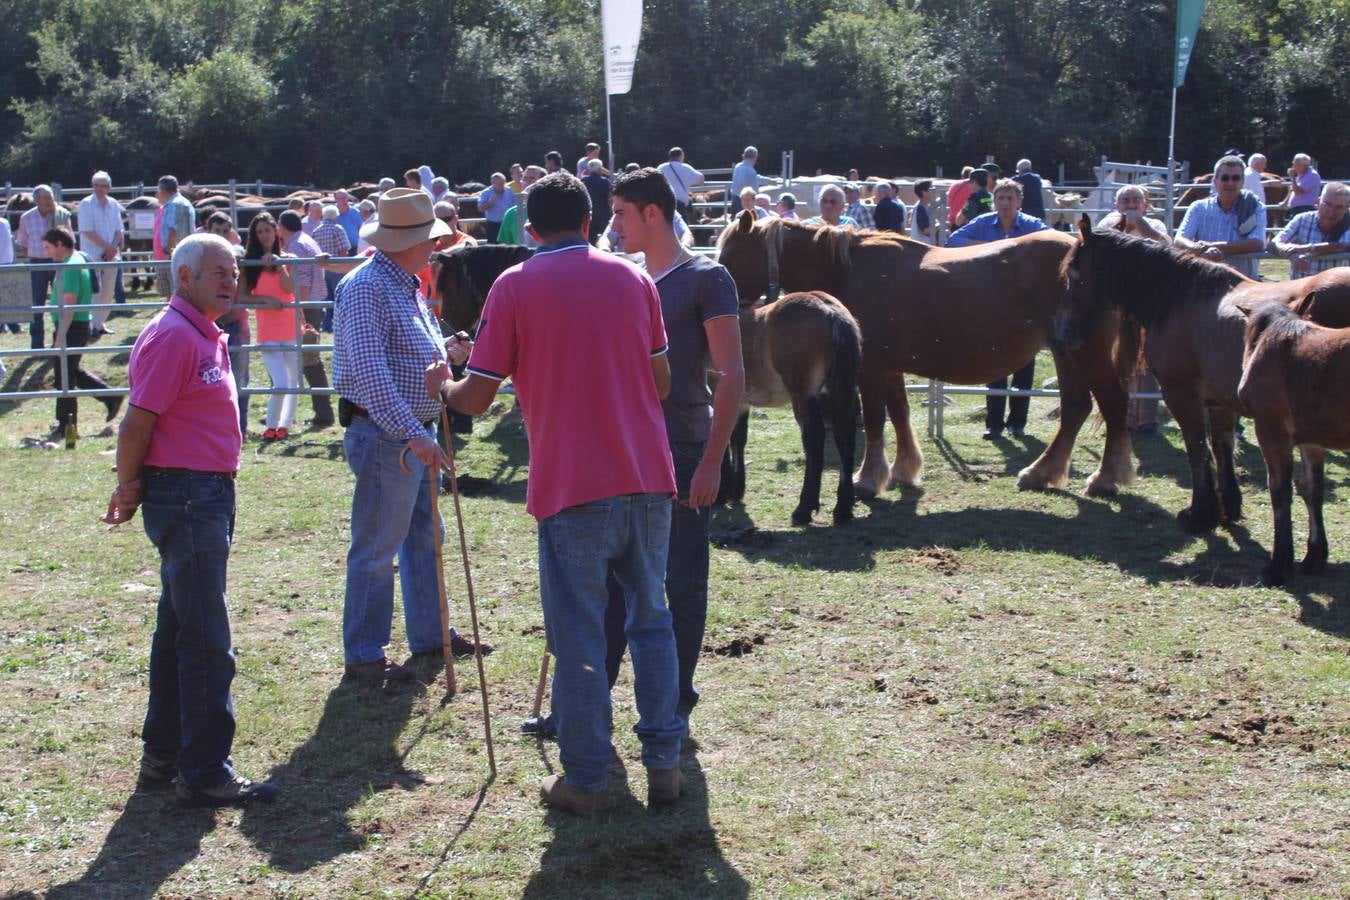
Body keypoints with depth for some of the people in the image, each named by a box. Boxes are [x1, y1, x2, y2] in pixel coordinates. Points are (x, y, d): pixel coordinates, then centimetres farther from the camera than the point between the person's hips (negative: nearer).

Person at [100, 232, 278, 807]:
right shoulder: (171, 336, -17)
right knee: (206, 644, -7)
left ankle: (164, 755, 27)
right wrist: (130, 489, -7)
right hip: (186, 496, -10)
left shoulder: (206, 336, 15)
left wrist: (136, 488, 18)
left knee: (179, 631, 17)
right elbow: (137, 422, -18)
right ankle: (205, 775, -1)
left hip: (207, 495, 10)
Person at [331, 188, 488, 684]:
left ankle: (430, 634, 31)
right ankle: (363, 654, 7)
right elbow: (369, 371, -28)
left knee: (424, 538, 18)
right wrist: (412, 434, -33)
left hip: (417, 431, 10)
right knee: (376, 550, -2)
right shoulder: (366, 288, -18)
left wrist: (445, 352, 8)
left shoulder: (408, 286, 14)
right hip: (384, 435, -10)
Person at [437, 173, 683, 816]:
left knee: (578, 637, 4)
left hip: (570, 486, -4)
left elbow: (477, 397, -3)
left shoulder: (514, 287, -3)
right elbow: (661, 382, 13)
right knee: (651, 622, 15)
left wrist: (443, 387, 19)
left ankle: (586, 780, 11)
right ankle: (664, 763, 18)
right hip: (647, 476, 4)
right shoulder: (633, 279, 8)